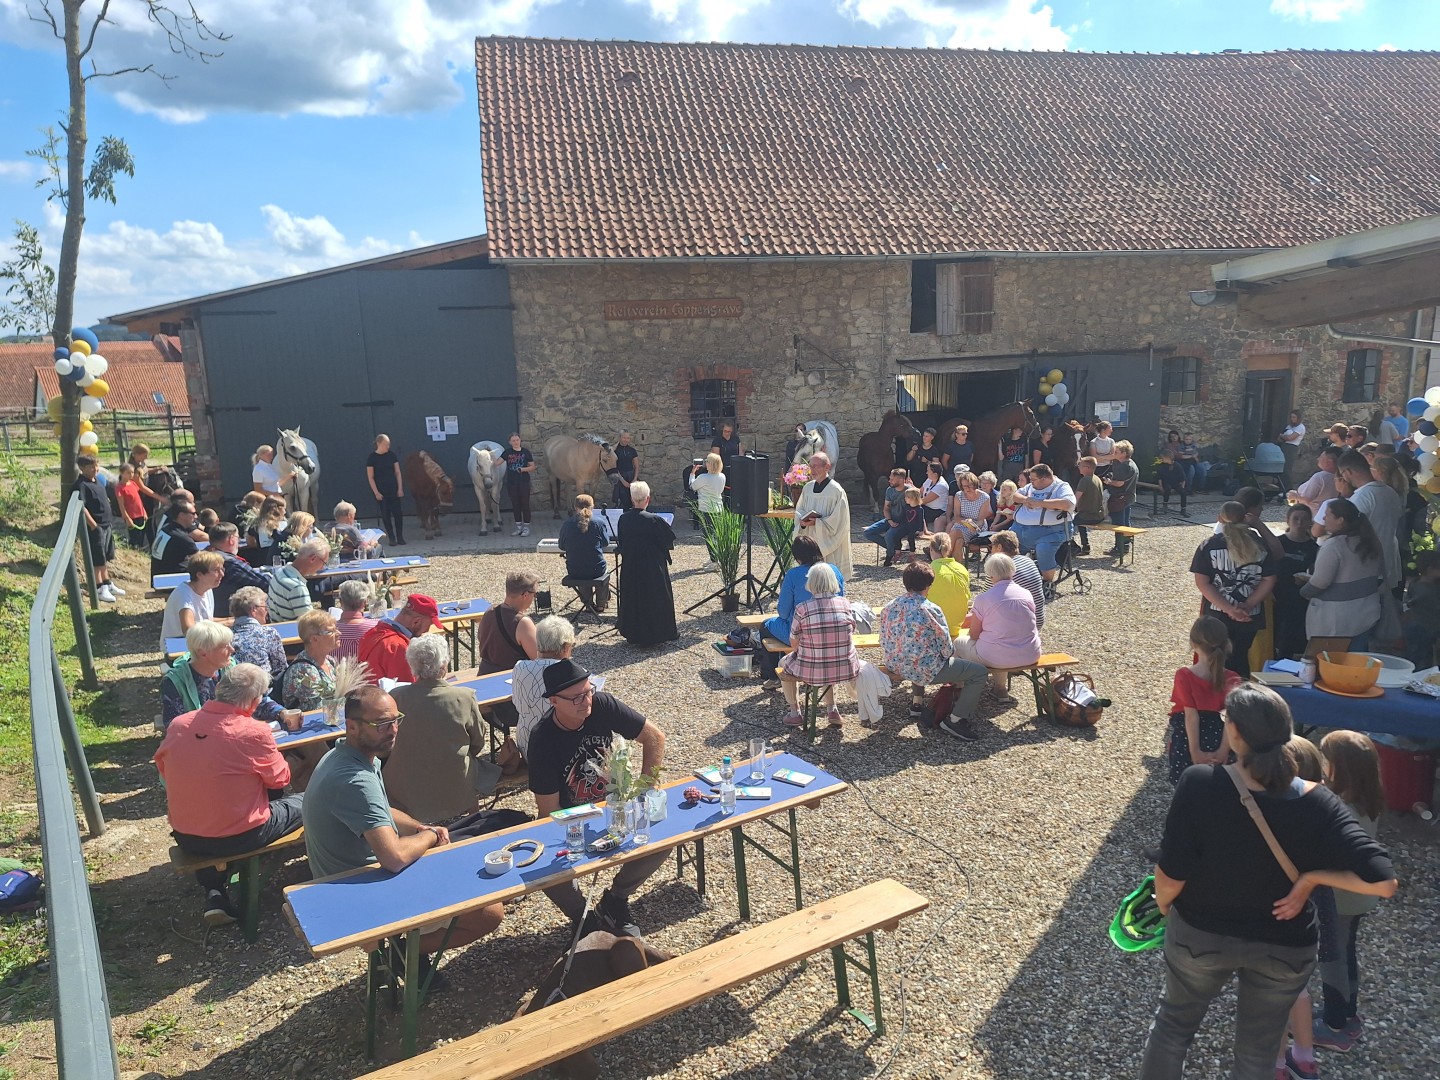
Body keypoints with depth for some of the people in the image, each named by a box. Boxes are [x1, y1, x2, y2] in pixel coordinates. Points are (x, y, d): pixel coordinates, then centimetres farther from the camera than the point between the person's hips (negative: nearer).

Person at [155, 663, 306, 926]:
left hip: (186, 839, 4)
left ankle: (214, 894, 23)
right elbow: (280, 779, -7)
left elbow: (162, 767, 10)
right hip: (239, 839, -4)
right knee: (304, 803, 14)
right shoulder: (255, 732, -22)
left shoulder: (178, 724, -8)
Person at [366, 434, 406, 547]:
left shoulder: (392, 455, 2)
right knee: (385, 515, 2)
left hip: (394, 490, 2)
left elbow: (397, 472, 5)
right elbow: (370, 477, -5)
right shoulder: (372, 458, -6)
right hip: (381, 491, -2)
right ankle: (391, 538, 10)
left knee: (398, 513, -1)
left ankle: (400, 537, 7)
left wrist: (400, 488, -1)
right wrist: (376, 492, -10)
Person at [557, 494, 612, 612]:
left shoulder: (566, 524, -7)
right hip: (596, 571, -2)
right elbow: (605, 542, 4)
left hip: (574, 572, 2)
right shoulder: (598, 523, -12)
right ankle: (601, 604, 39)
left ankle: (588, 603, 42)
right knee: (606, 568, 33)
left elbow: (562, 546, 5)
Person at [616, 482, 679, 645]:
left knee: (632, 598, 18)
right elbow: (671, 538, -10)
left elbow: (620, 542, 4)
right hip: (653, 569, -4)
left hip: (630, 568, 4)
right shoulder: (654, 520, -20)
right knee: (655, 599, 11)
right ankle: (655, 632, 19)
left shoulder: (623, 519, -7)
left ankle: (632, 633, 27)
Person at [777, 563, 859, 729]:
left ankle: (795, 713, 31)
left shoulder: (802, 609, -15)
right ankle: (832, 710, 32)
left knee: (784, 664, 30)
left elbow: (794, 643, -3)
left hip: (811, 672, -3)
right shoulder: (845, 603, -6)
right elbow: (850, 634, 9)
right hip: (845, 669, 3)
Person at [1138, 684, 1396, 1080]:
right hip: (1285, 950, 2)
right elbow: (1382, 881, -25)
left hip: (1199, 934, -1)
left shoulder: (1200, 783, -27)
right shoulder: (1317, 803, -19)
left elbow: (1171, 874, -23)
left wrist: (1163, 903, -3)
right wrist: (1312, 876, -12)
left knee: (1174, 1022, 26)